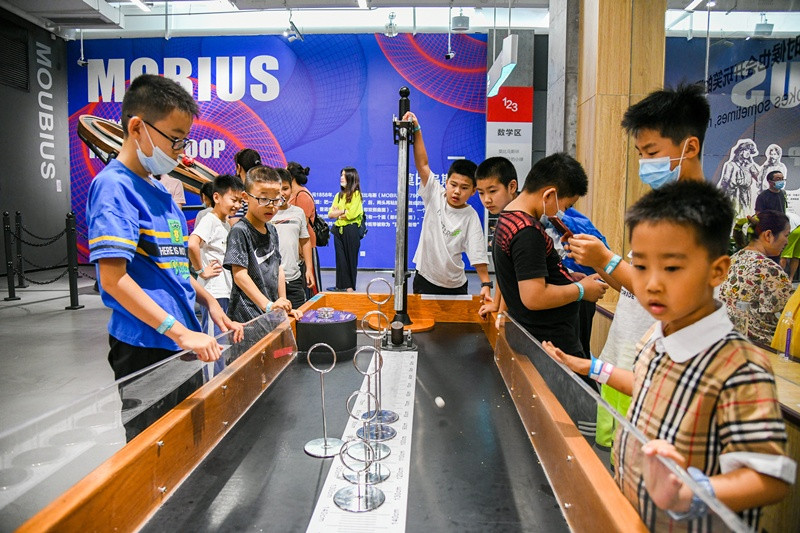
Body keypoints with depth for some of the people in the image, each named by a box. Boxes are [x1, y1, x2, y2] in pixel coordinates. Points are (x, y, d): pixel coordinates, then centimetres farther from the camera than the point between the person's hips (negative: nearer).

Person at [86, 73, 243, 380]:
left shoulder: (157, 189, 13)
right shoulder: (113, 186, -13)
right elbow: (113, 278, -22)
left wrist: (210, 304, 8)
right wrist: (181, 332, -25)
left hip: (181, 343, 8)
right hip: (145, 346, -8)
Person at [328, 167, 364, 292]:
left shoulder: (356, 194, -3)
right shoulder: (339, 195, 16)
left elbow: (351, 214, -14)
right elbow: (330, 214, 8)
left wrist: (337, 214, -1)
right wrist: (343, 211, -6)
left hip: (350, 230, -6)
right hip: (338, 230, 6)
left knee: (351, 259, 0)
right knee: (340, 259, 6)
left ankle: (350, 286, 6)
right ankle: (341, 286, 11)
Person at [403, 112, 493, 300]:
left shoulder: (471, 217, -11)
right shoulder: (435, 196, -7)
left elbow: (478, 254, -13)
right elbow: (422, 164, -14)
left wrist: (486, 284, -22)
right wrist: (416, 130, -20)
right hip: (424, 280, 1)